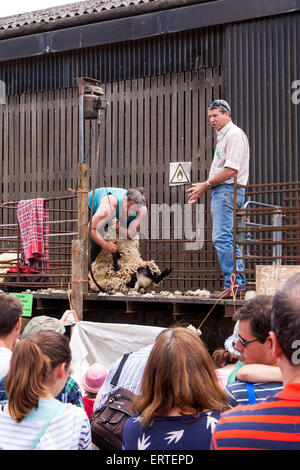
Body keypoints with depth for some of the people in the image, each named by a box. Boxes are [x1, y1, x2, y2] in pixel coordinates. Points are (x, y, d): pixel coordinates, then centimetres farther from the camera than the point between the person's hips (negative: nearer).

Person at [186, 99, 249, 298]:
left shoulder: (234, 134, -10)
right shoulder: (223, 136, 22)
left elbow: (231, 170, -19)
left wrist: (206, 184, -13)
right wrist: (205, 186, 16)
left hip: (228, 191, -11)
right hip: (221, 192, 11)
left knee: (222, 238, -15)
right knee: (227, 239, 12)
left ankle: (232, 285, -15)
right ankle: (239, 281, 15)